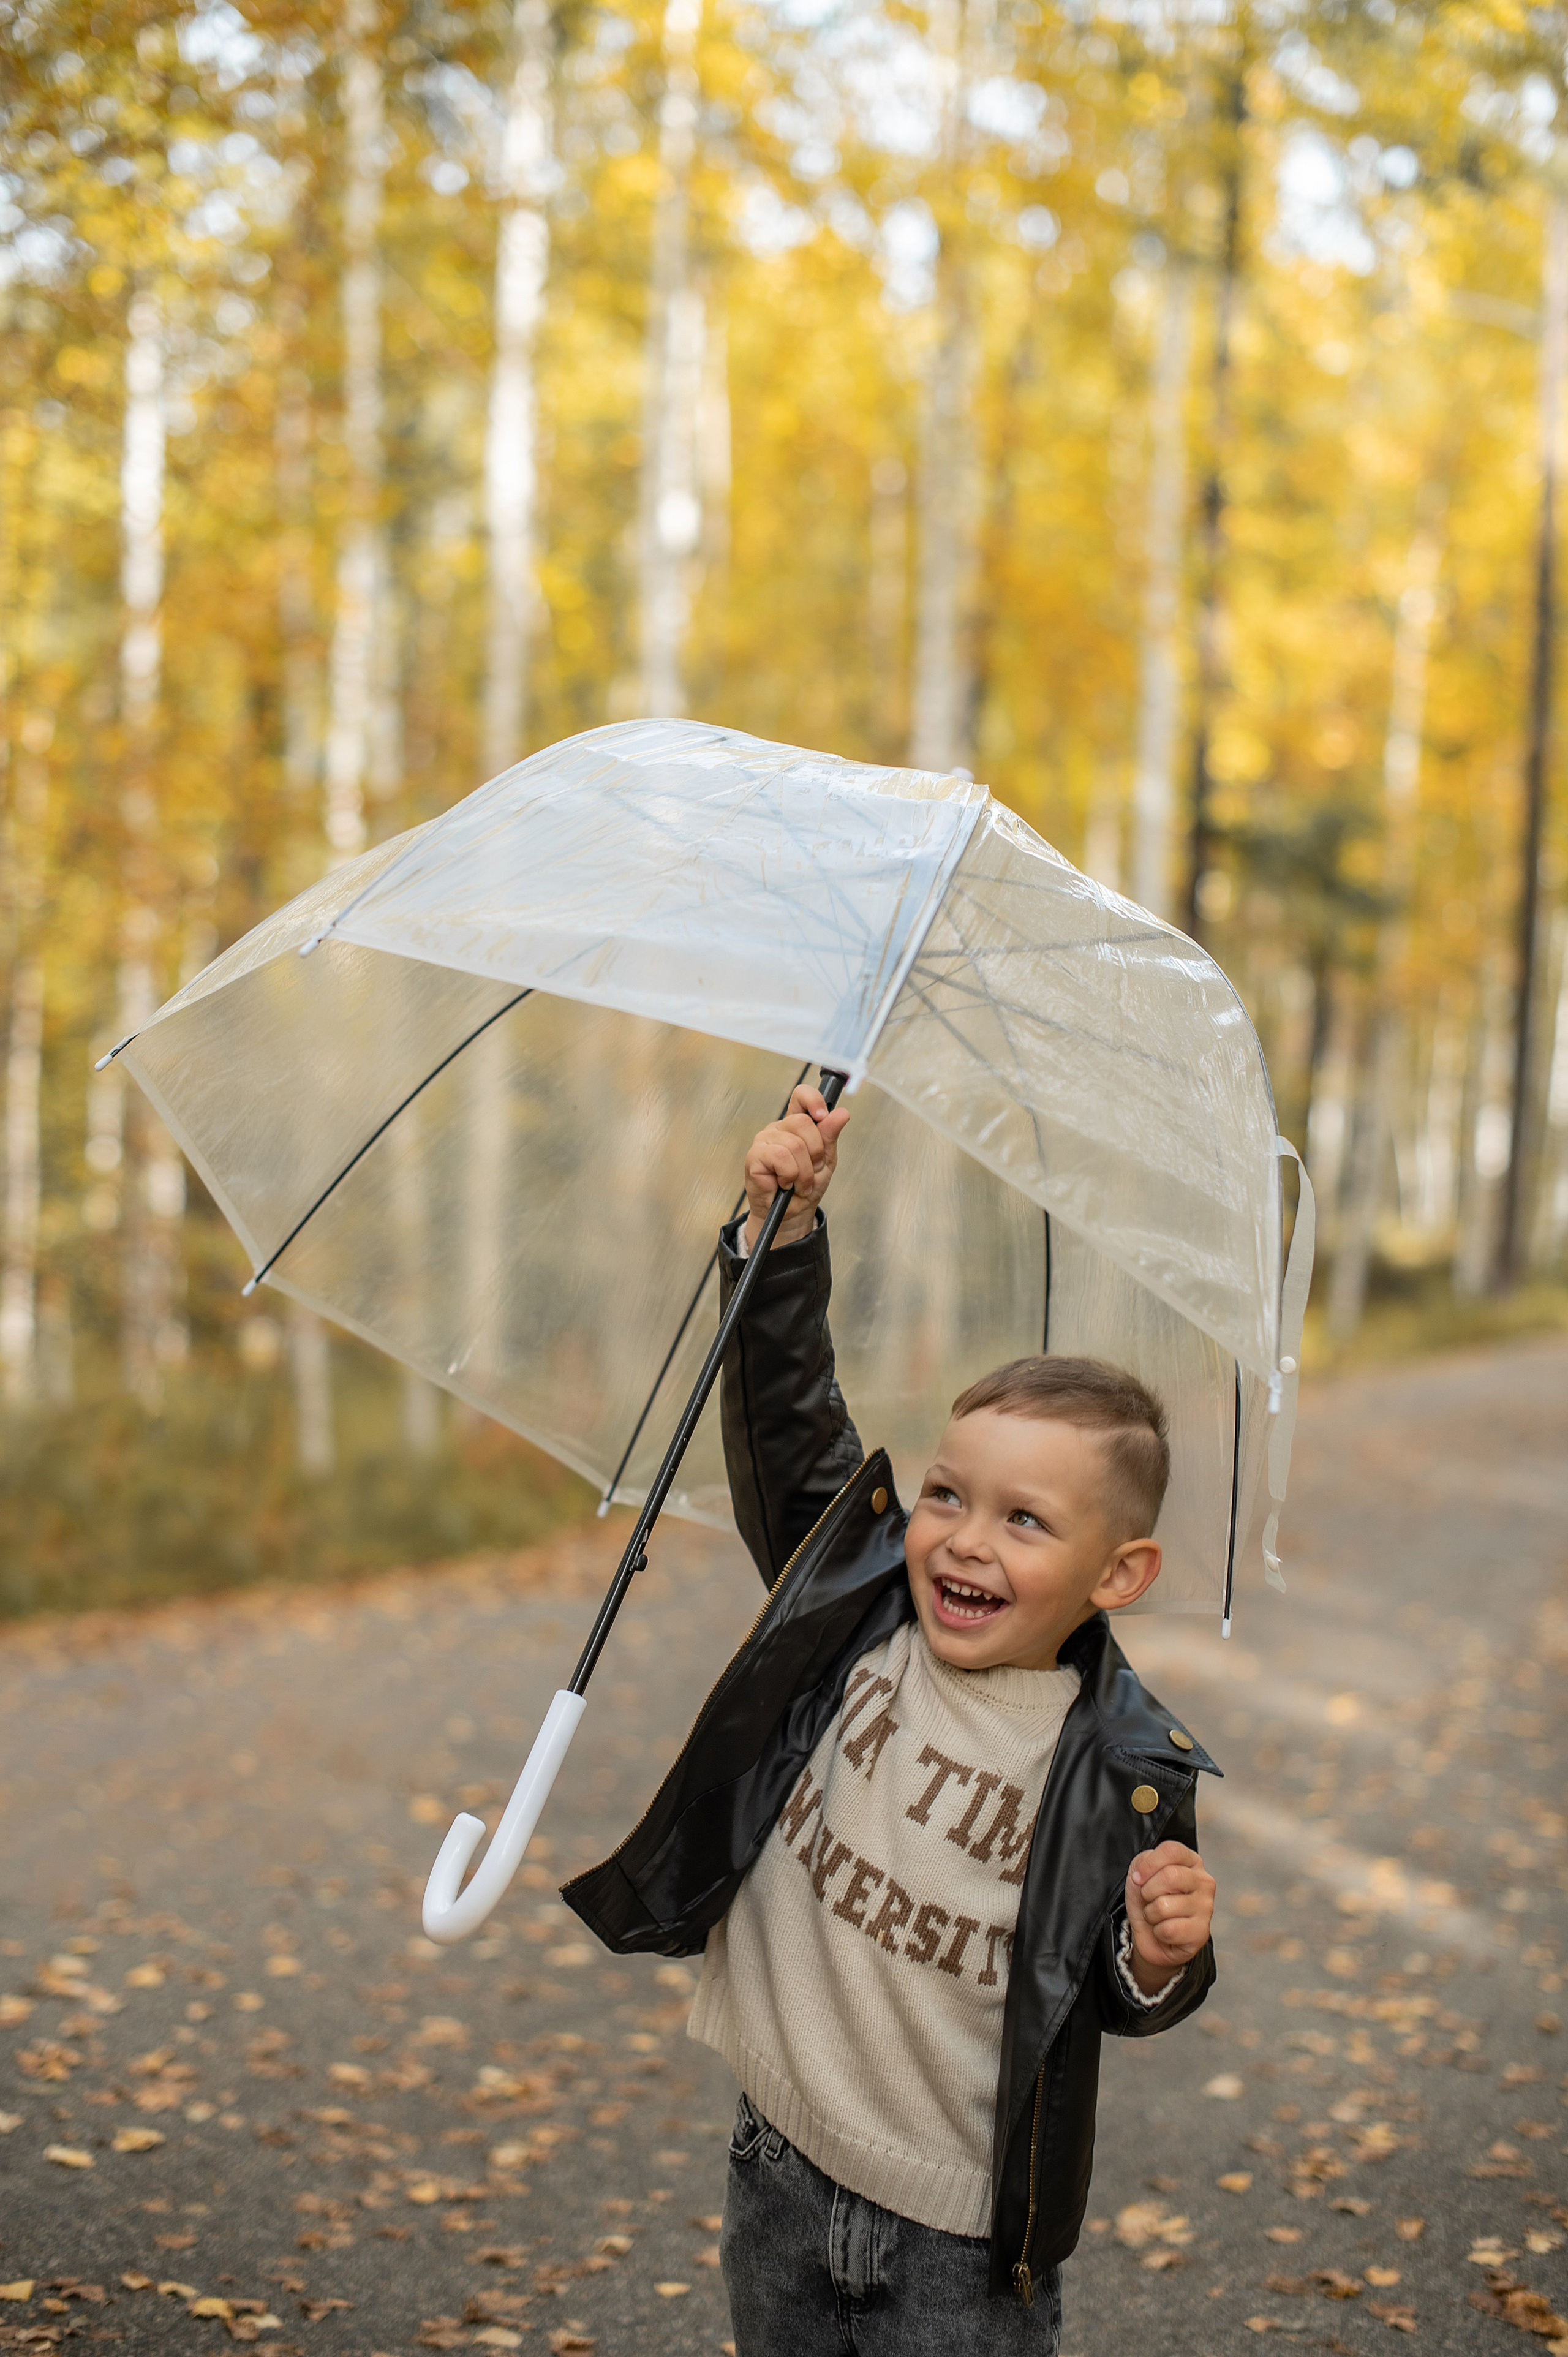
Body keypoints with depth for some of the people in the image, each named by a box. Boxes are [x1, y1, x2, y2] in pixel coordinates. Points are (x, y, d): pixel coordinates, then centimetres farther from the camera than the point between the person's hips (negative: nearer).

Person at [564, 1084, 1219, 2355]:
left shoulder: (1123, 1768, -13)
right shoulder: (851, 1606, -6)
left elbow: (1118, 1999, -1)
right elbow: (786, 1411, -4)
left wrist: (1162, 1962, -23)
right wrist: (785, 1227, -12)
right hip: (783, 2173, 3)